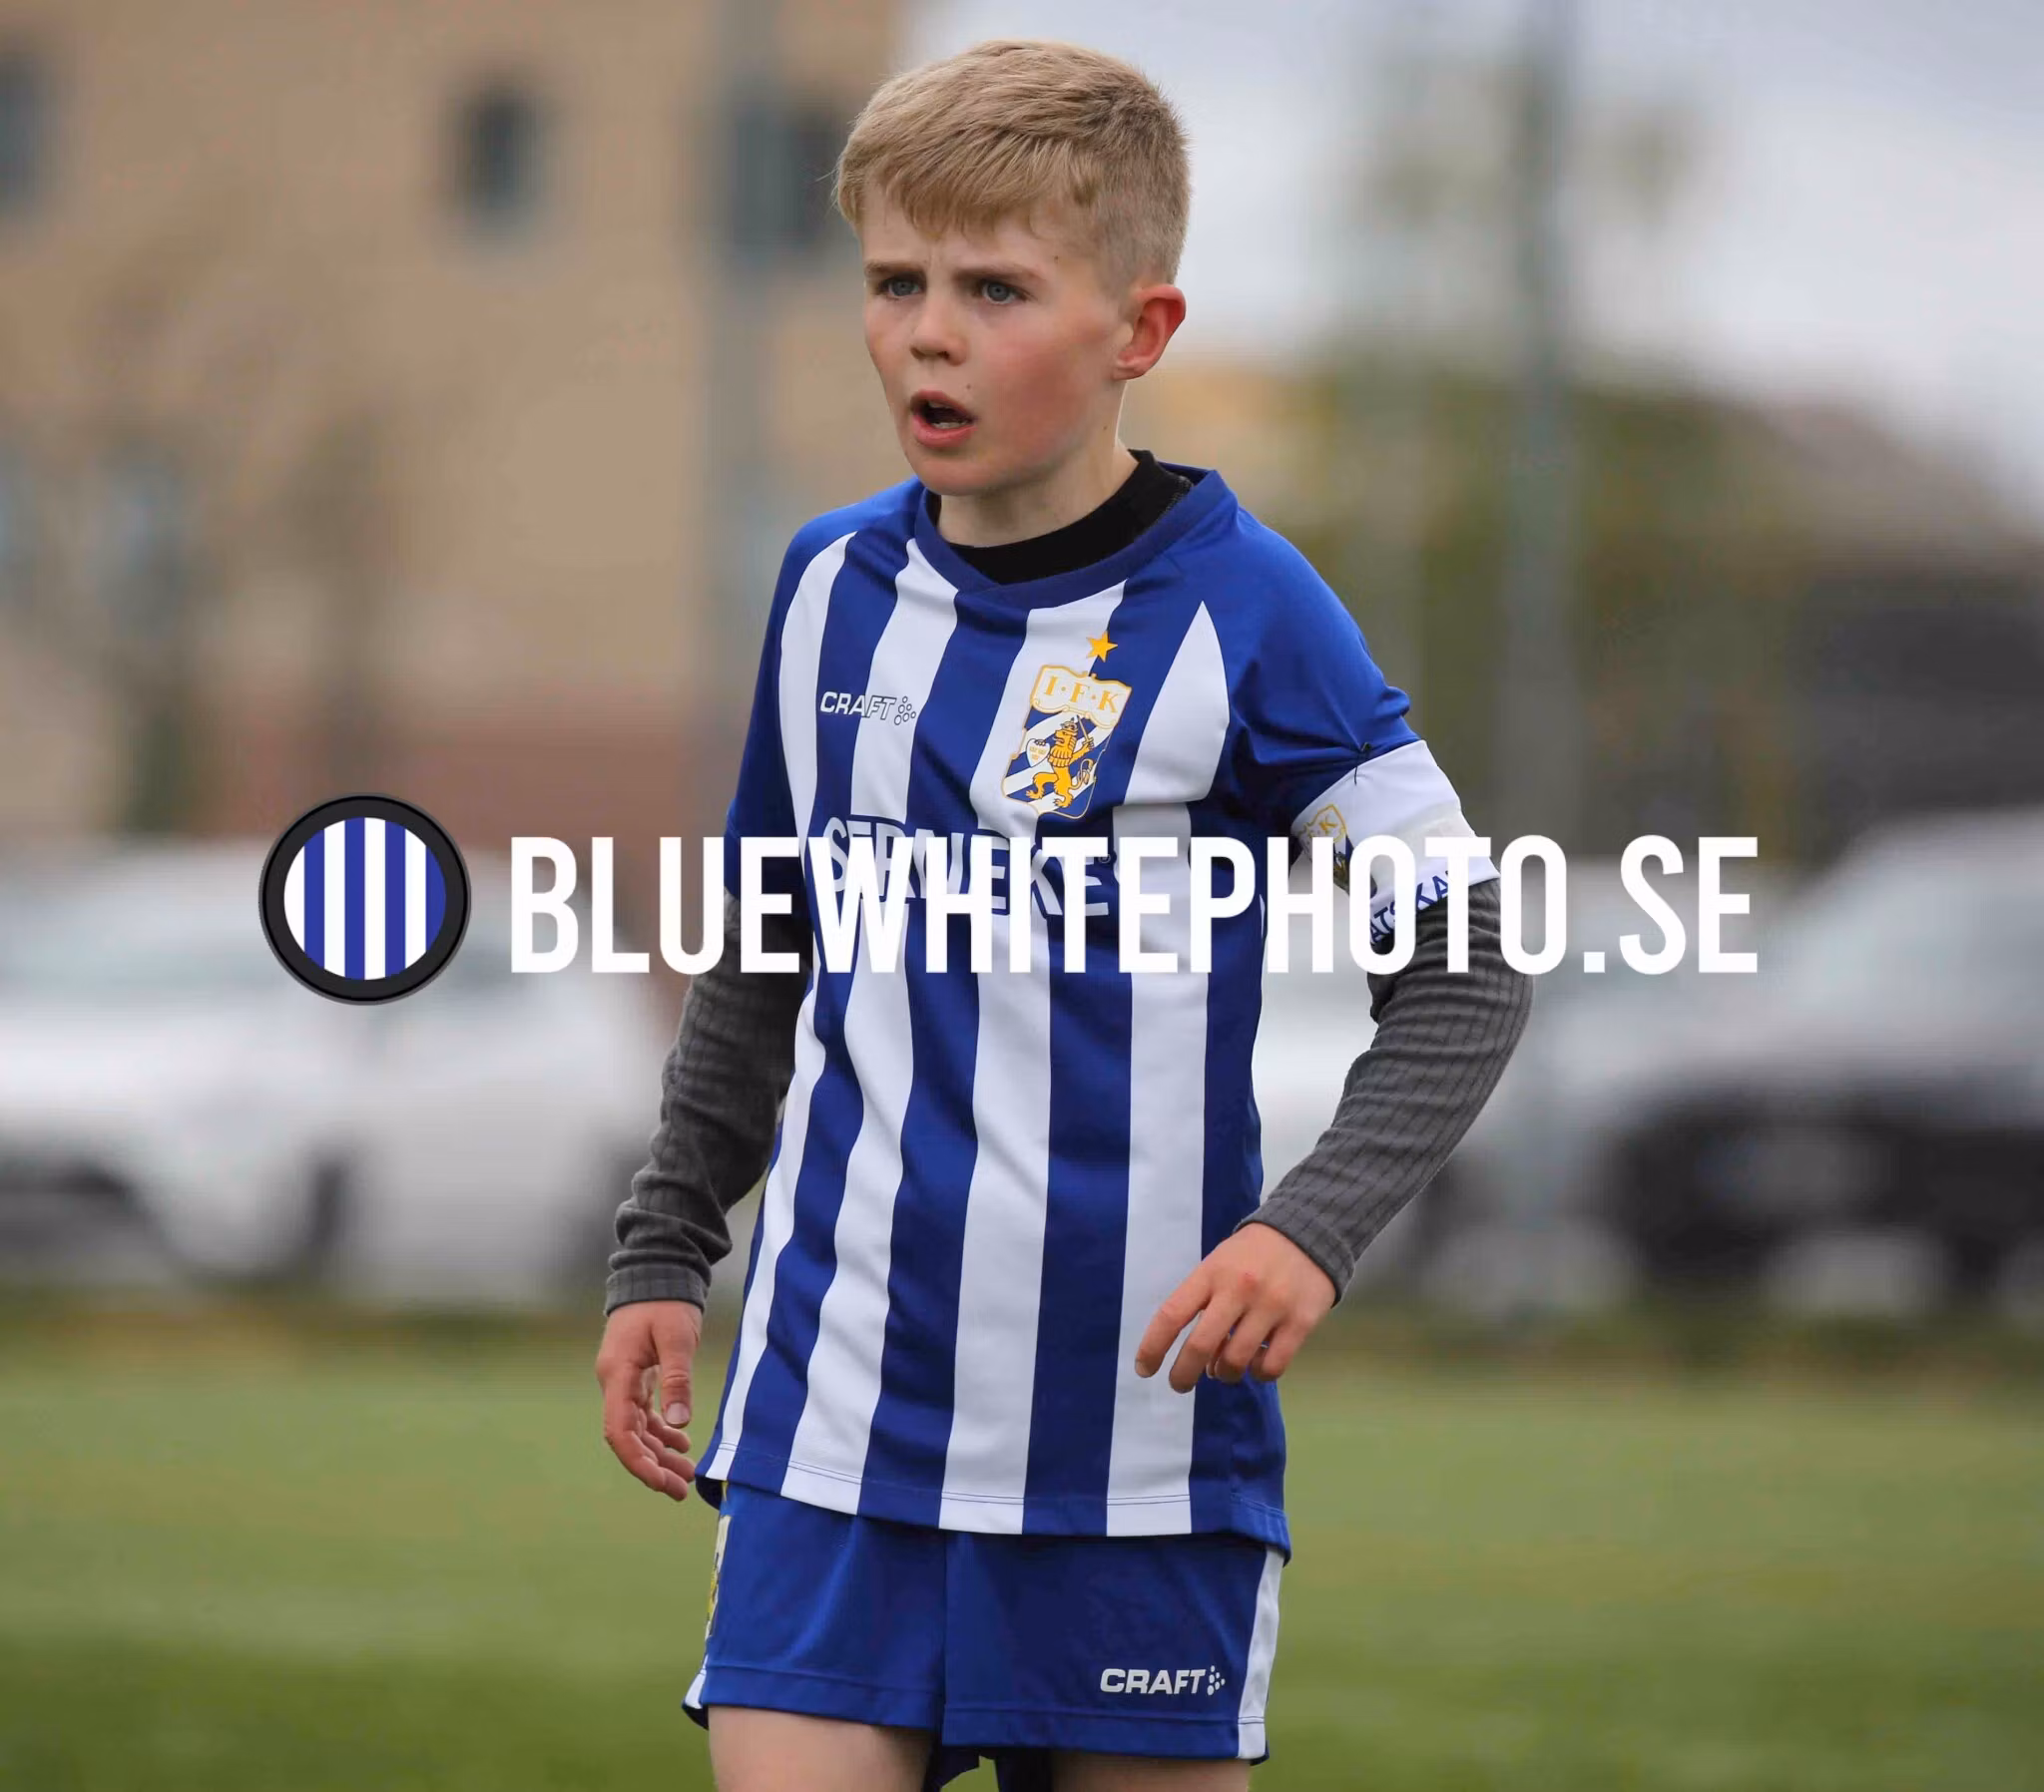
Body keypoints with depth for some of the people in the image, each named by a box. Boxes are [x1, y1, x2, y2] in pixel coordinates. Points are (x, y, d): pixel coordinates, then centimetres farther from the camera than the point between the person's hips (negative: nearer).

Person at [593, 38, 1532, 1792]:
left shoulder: (1241, 608, -8)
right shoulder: (833, 588, 7)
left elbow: (1463, 975, -6)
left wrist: (1314, 1227, -19)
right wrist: (665, 1251, 20)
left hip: (1137, 1433, -3)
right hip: (838, 1411, 3)